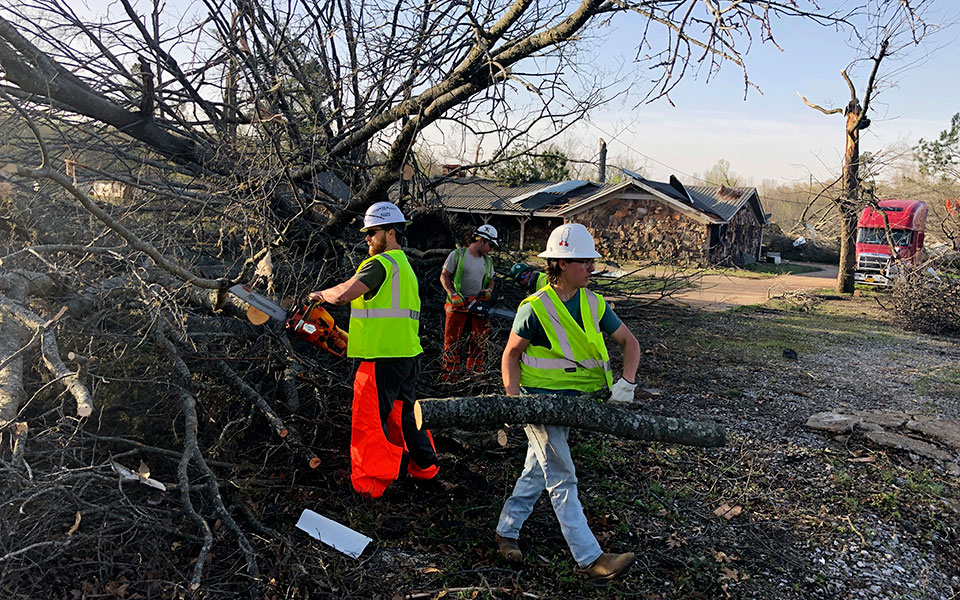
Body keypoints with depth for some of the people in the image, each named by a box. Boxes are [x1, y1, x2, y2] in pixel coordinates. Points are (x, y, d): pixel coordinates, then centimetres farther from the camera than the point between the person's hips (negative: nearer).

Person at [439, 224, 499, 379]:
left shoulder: (488, 261, 15)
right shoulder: (457, 255, -1)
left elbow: (490, 280, 24)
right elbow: (444, 276, -1)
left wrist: (488, 291, 2)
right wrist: (453, 294, -13)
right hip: (458, 305, -5)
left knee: (479, 341, 6)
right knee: (453, 340, -3)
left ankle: (475, 374, 18)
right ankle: (449, 376, 3)